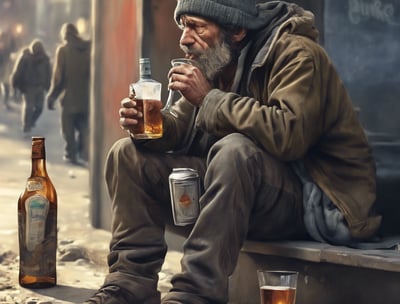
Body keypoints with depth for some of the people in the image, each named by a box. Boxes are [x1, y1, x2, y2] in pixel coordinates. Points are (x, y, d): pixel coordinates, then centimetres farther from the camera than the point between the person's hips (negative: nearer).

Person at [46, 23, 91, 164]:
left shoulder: (63, 49, -9)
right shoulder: (89, 47, -1)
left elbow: (58, 76, -9)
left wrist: (52, 96, 0)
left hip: (69, 96, -3)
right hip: (86, 95, 3)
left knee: (68, 128, 8)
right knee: (83, 126, 17)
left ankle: (71, 154, 9)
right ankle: (83, 151, 9)